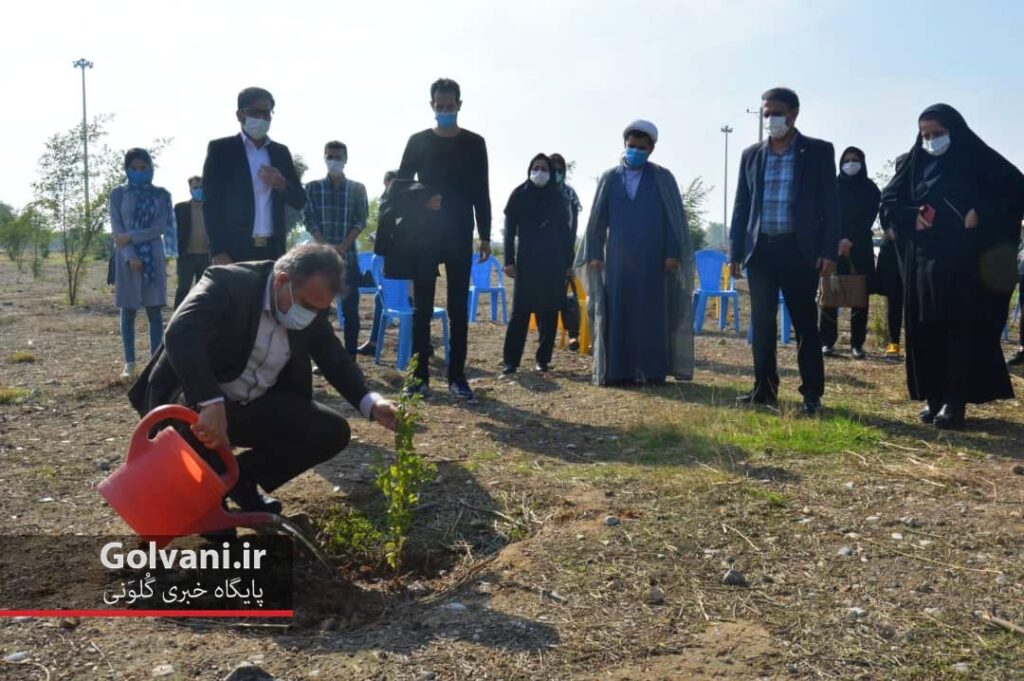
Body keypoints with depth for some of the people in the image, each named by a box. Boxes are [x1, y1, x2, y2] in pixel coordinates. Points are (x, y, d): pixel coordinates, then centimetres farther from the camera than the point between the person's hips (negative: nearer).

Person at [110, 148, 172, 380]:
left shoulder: (161, 195, 6)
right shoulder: (118, 193, 4)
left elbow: (161, 227, -5)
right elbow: (117, 229, -3)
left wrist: (131, 237, -14)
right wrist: (131, 256, -15)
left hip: (153, 257, 0)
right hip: (127, 257, 0)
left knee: (155, 311, 0)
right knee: (128, 311, 3)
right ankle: (129, 363, 7)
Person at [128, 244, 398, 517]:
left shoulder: (312, 305, -6)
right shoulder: (227, 282, -24)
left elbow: (336, 361, 2)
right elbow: (180, 333, -40)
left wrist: (371, 402, -18)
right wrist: (211, 404, -53)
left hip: (258, 406, 5)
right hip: (199, 402, -5)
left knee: (333, 432, -11)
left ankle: (242, 476, 10)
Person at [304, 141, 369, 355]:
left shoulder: (357, 189, 7)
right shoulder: (313, 187, 7)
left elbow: (361, 220, 0)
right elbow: (310, 221, 0)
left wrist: (342, 247, -13)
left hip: (349, 256, 0)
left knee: (350, 309, 0)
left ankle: (351, 359, 5)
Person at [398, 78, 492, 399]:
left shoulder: (474, 143, 8)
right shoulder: (418, 141, 8)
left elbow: (481, 193, 6)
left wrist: (485, 236, 1)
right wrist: (422, 201, -13)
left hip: (459, 236, 0)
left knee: (459, 308, 0)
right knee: (423, 307, 0)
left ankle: (457, 377, 5)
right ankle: (420, 375, 4)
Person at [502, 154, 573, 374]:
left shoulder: (558, 196, 8)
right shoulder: (519, 195, 5)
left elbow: (566, 230, 9)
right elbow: (510, 229, 3)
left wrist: (567, 263, 4)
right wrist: (509, 260, -5)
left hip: (553, 263, 2)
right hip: (526, 262, -2)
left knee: (549, 312, 3)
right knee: (520, 311, -6)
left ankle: (543, 359, 11)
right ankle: (510, 361, -4)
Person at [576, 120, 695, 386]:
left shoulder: (663, 178, 5)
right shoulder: (609, 178, 9)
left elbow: (674, 217, 1)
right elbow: (597, 219, 8)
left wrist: (672, 253, -8)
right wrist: (594, 254, 1)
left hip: (652, 260, -1)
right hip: (617, 259, 1)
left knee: (651, 314, 0)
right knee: (617, 314, -1)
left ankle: (651, 371, 5)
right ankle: (616, 371, 4)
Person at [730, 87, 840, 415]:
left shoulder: (819, 151, 2)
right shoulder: (751, 155, 12)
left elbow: (830, 204, -2)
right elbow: (741, 205, 12)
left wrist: (829, 251, -9)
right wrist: (736, 251, 6)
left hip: (799, 250, -3)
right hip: (760, 249, 3)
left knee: (805, 323, 2)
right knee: (761, 323, 6)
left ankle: (811, 393, 9)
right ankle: (764, 388, 15)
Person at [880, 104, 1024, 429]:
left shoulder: (979, 160, 0)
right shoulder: (918, 163, 11)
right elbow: (889, 198, 15)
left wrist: (982, 213, -15)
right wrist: (912, 217, -3)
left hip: (968, 262, -4)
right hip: (925, 261, 4)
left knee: (963, 330, -6)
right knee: (926, 331, 3)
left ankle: (955, 401, -3)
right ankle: (934, 397, 12)